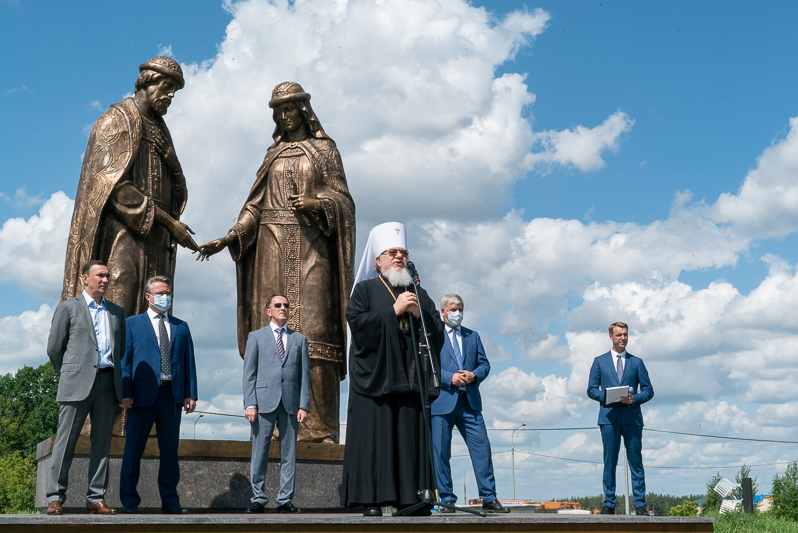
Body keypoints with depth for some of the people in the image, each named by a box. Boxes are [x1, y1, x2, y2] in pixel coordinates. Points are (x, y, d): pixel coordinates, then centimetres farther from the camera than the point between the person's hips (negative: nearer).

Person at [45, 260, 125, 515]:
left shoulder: (117, 312, 18)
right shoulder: (68, 308, 6)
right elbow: (54, 348, 6)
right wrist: (68, 375, 9)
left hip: (107, 382, 4)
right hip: (78, 384, -4)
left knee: (102, 442, 4)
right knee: (65, 441, -4)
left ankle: (96, 498, 7)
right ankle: (55, 498, 1)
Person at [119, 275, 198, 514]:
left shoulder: (181, 327, 17)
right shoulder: (133, 323, 9)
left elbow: (189, 361, 13)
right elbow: (125, 359, 2)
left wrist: (191, 393, 3)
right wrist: (125, 392, -9)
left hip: (173, 394, 3)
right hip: (143, 393, -3)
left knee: (170, 449, 6)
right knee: (134, 448, 1)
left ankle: (170, 501, 12)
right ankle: (129, 501, 10)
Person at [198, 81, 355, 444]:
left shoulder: (324, 149, 11)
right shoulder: (274, 153, 20)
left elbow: (343, 199, 4)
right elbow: (255, 205, 14)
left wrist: (317, 203, -17)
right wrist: (228, 238, 1)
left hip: (309, 246, -4)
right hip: (271, 247, 4)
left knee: (312, 331, -13)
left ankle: (319, 427, -14)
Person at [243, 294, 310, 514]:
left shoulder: (299, 339, 15)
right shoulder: (256, 337, 10)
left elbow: (305, 375, 10)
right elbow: (249, 373, 5)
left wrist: (304, 405, 0)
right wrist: (250, 404, -6)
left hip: (290, 404, 2)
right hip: (265, 402, -2)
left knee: (289, 455, 3)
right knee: (259, 455, -1)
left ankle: (285, 500, 9)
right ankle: (258, 499, 8)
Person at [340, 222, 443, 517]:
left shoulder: (419, 294, 21)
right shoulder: (365, 289, 10)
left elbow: (437, 331, 12)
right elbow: (357, 321, -7)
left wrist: (418, 313, -6)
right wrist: (394, 310, -10)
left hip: (411, 378, 4)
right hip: (376, 377, -3)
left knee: (411, 437, -1)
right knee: (374, 437, -9)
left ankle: (410, 498, 2)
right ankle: (371, 498, -7)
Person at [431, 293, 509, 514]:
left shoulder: (473, 336, 19)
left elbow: (484, 364, 15)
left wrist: (474, 375, -6)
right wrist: (450, 378, -15)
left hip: (469, 400, 3)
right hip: (442, 401, -3)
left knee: (482, 448, -2)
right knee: (441, 452, -1)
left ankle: (489, 498, 4)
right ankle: (446, 500, 9)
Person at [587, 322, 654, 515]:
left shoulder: (637, 362, 13)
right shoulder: (599, 361, 13)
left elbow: (648, 390, 10)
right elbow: (591, 389, 9)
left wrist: (635, 399, -10)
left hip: (632, 418, 0)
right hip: (609, 417, 0)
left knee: (636, 462, -1)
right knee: (609, 462, 0)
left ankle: (640, 505, 2)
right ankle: (609, 504, 5)